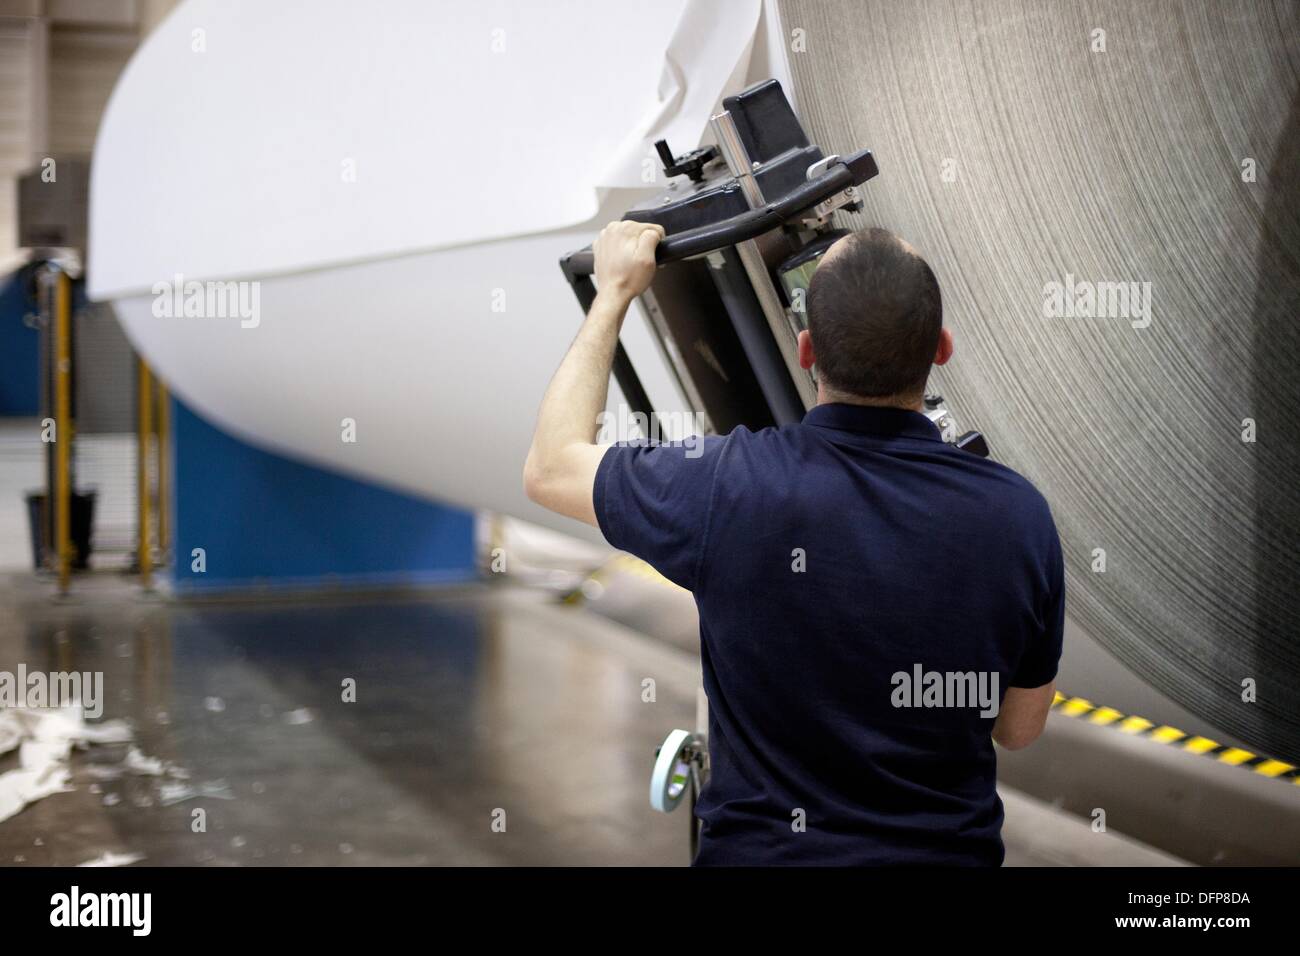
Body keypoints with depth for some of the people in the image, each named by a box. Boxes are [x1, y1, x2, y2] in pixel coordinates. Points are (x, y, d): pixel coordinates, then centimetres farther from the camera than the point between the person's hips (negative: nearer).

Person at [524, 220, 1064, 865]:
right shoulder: (1019, 514, -14)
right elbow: (1019, 728, 1)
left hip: (760, 848, -1)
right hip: (950, 850, 2)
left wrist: (613, 292, 8)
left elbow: (549, 467, -1)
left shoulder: (730, 487, -21)